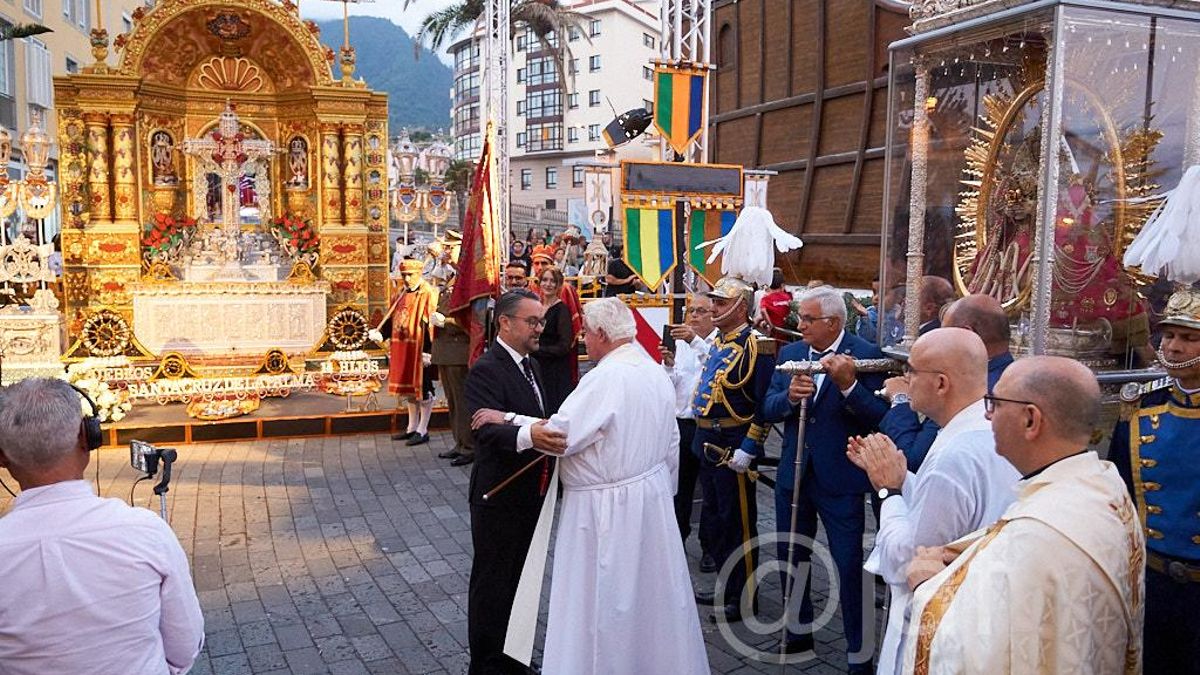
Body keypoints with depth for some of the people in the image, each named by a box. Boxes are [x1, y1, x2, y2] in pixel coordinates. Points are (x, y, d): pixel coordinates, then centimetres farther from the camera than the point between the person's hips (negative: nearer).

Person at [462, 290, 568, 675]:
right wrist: (528, 435, -51)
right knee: (492, 584, 7)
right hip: (499, 499, -9)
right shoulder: (486, 370, -19)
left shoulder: (530, 365, 10)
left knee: (519, 581, 21)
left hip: (531, 495, 9)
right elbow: (486, 431, -35)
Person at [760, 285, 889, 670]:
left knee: (849, 567, 1)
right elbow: (768, 409, 2)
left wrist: (848, 385, -32)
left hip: (840, 480, -6)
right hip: (793, 475, 6)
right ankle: (799, 633, 39)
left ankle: (859, 653, 17)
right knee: (790, 558, 19)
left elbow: (879, 416, -18)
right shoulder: (790, 353, 6)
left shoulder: (864, 355, -11)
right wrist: (789, 396, -18)